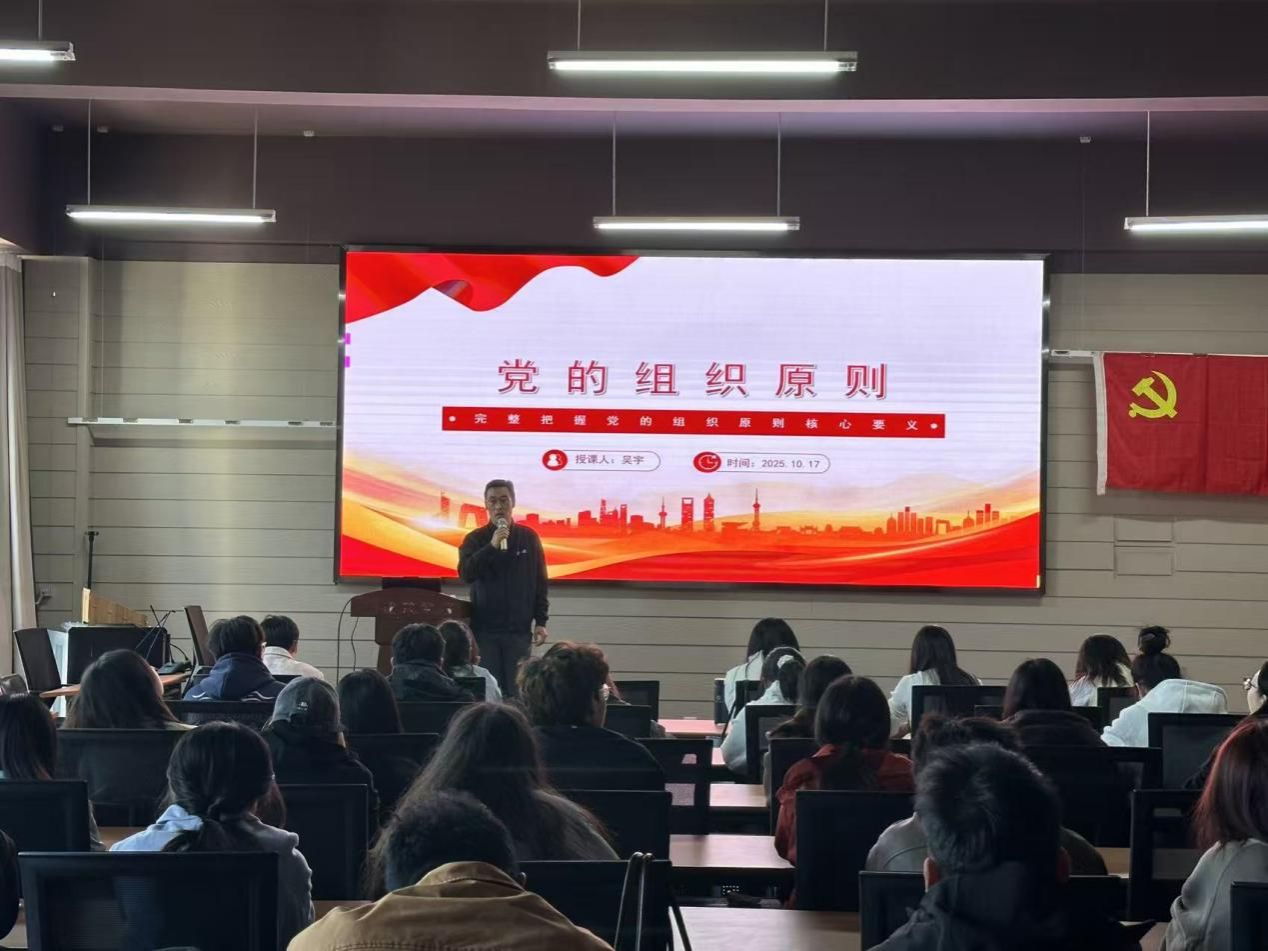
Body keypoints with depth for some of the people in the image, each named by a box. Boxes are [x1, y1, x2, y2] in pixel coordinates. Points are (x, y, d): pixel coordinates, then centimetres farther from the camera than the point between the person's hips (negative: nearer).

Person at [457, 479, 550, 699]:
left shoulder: (528, 538, 4)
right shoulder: (475, 539, 3)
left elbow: (541, 583, 6)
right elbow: (465, 574, -12)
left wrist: (541, 621, 1)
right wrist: (491, 546, -20)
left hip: (519, 629, 0)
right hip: (485, 628, 0)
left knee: (517, 691, -4)